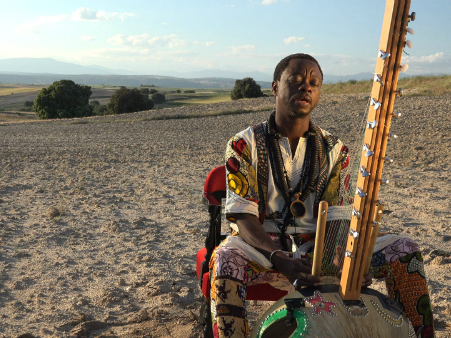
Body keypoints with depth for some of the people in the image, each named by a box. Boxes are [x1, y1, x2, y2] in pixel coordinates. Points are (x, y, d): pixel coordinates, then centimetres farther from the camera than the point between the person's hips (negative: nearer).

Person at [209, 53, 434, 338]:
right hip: (264, 249, -3)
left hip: (318, 250, 4)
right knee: (226, 259, -38)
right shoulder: (244, 145, -5)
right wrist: (281, 259, -29)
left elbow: (336, 219, 0)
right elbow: (244, 219, -12)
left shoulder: (334, 150, 5)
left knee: (406, 249, -9)